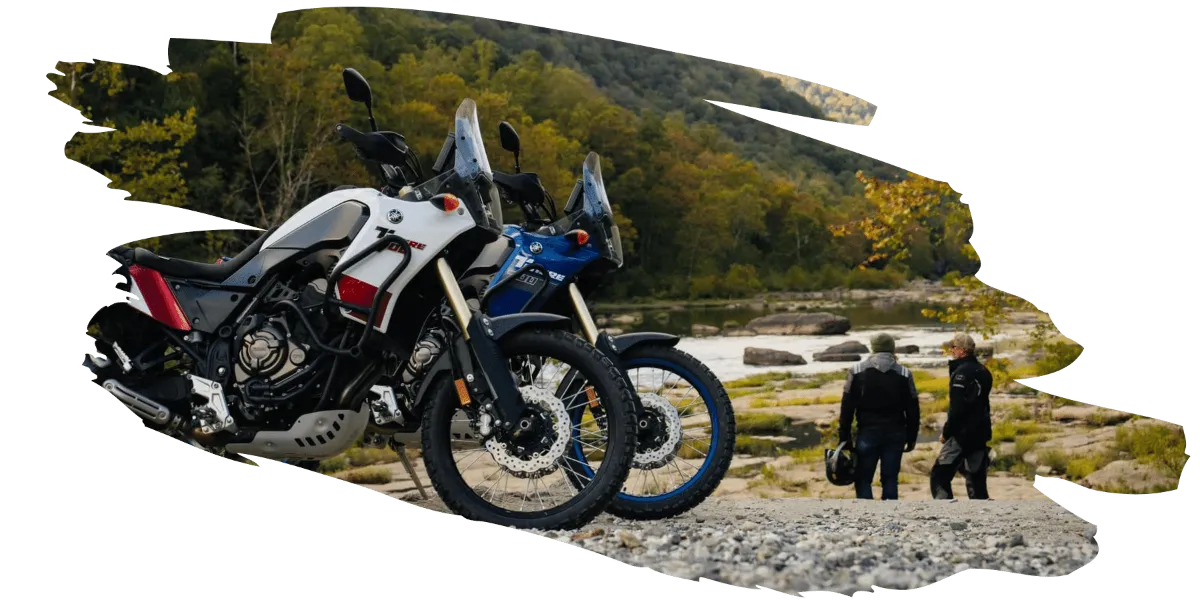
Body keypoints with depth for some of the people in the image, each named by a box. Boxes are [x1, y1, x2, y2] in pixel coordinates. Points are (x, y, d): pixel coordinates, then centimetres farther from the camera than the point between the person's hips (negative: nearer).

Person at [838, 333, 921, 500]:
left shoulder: (857, 371, -1)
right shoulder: (904, 374, 2)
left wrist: (844, 436, 2)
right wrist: (911, 437, 11)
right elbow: (913, 409, 4)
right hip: (895, 434, 2)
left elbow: (847, 406, -2)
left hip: (868, 432, -1)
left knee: (863, 479, 4)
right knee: (890, 478, 8)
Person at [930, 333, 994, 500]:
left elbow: (957, 409, -20)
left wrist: (946, 432, -10)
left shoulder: (961, 373, -15)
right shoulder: (983, 371, 12)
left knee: (939, 476, -7)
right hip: (981, 433, 9)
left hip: (962, 434, -9)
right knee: (977, 479, 12)